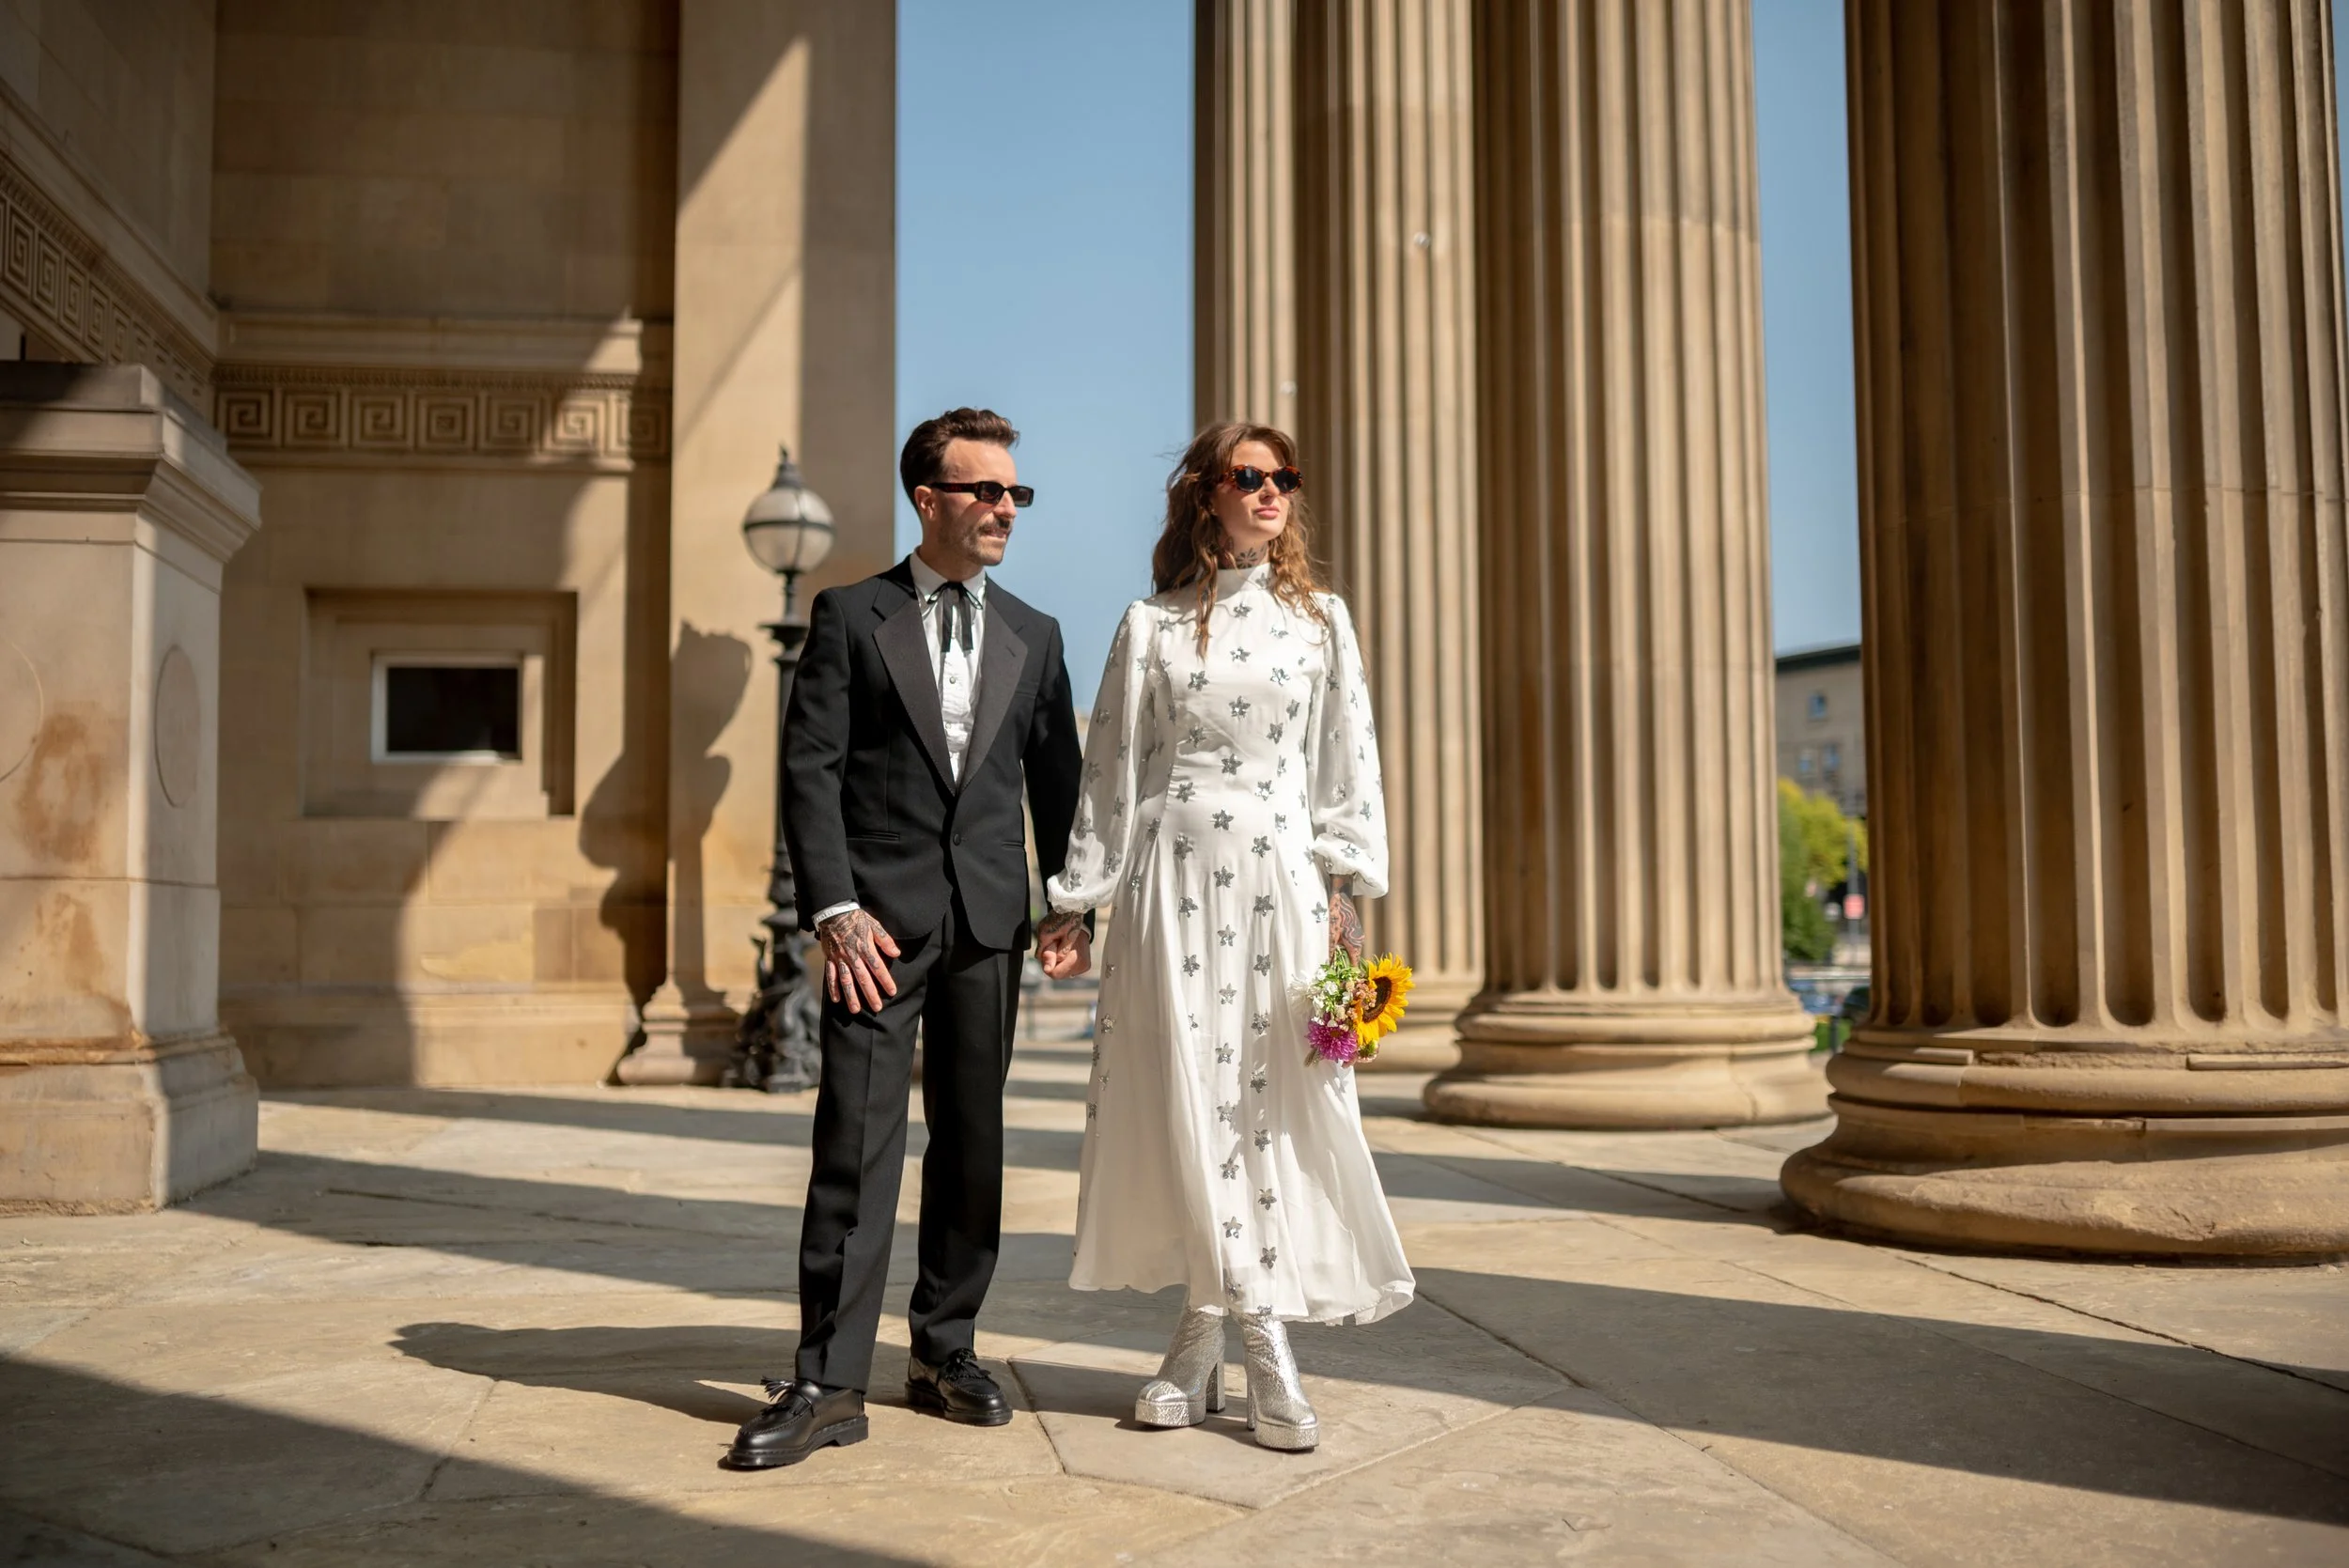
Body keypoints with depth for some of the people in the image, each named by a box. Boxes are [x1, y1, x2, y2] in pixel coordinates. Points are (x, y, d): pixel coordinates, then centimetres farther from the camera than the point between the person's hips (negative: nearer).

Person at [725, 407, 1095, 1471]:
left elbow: (1056, 781, 15)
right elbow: (809, 770, -3)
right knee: (856, 1143, -6)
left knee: (971, 1142, 9)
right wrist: (834, 909, -13)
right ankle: (829, 1382, 0)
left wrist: (1071, 905, 4)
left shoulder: (1034, 636, 14)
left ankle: (945, 1351, 22)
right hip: (881, 914, -4)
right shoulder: (850, 616, 3)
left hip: (989, 917, 4)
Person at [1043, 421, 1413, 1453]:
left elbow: (1347, 760, 8)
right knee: (1186, 1102, -2)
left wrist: (1345, 889, -1)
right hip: (1173, 877, -1)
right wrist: (1078, 899, 3)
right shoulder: (1151, 625, 7)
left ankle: (1212, 1334, 4)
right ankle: (1256, 1337, 7)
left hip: (1281, 876, 1)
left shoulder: (1320, 620, 11)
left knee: (1278, 1101, -3)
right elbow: (1111, 767, 7)